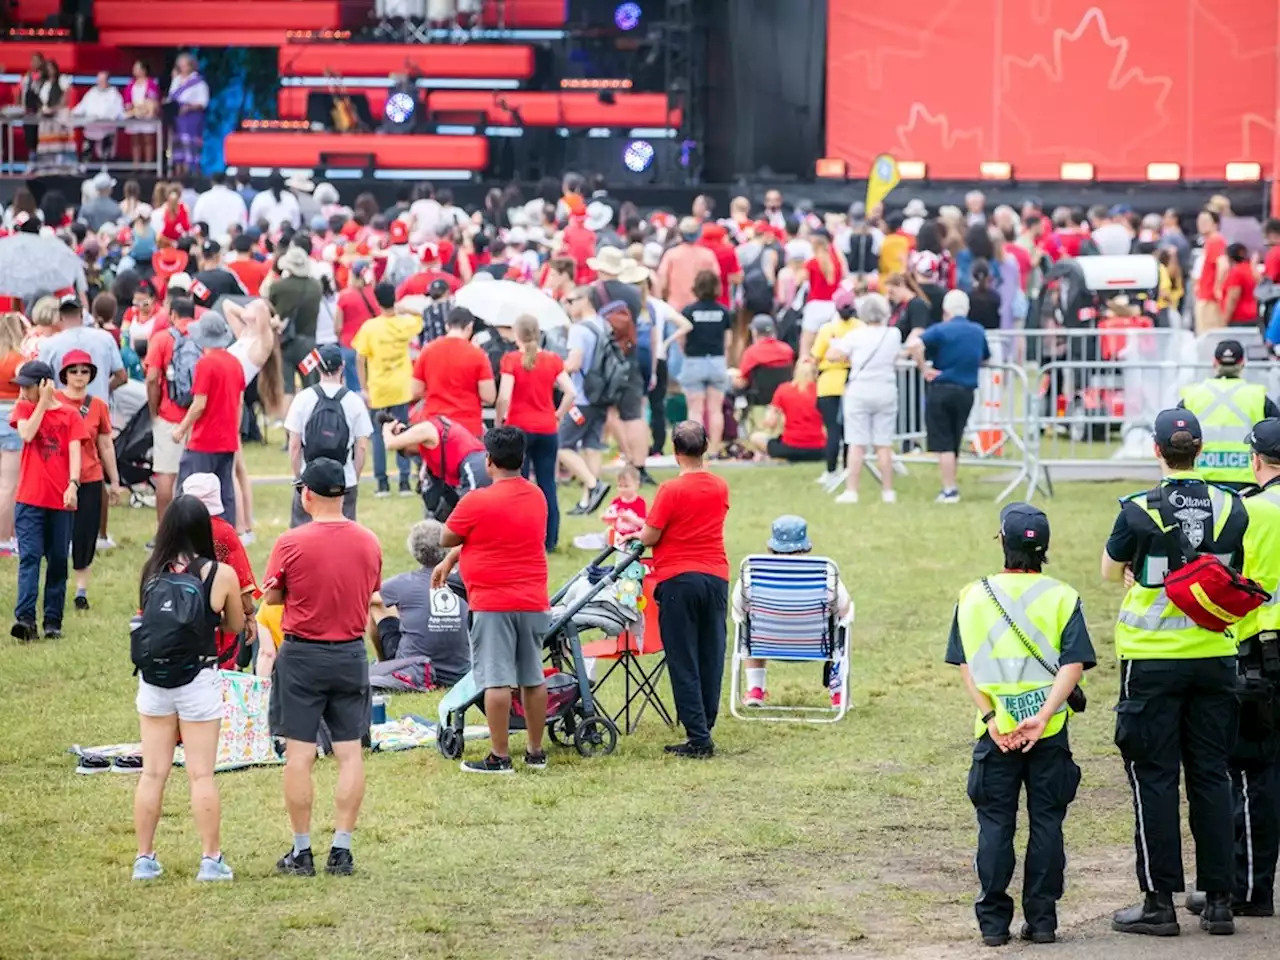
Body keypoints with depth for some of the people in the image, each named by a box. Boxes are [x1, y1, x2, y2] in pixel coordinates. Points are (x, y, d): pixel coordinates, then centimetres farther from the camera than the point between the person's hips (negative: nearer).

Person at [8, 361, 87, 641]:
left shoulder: (69, 415, 4)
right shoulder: (24, 408, 7)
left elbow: (74, 451, -7)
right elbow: (27, 433, -12)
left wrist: (73, 484, -22)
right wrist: (43, 403, -9)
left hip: (61, 501, 0)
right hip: (29, 499, 0)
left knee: (58, 562, 6)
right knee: (29, 557, -12)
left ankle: (53, 622, 13)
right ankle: (25, 618, -22)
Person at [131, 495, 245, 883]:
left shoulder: (151, 571, -4)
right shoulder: (220, 574, -9)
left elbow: (147, 616, 6)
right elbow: (236, 625, 4)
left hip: (153, 682, 2)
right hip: (198, 682, -2)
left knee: (152, 773, 10)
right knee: (201, 775, 5)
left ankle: (145, 859, 14)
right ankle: (211, 860, 8)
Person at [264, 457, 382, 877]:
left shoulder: (291, 543, -13)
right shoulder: (368, 543, 0)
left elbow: (271, 597, -1)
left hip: (302, 655, -3)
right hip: (351, 654, 3)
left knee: (299, 754, 1)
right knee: (350, 753, 6)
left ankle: (301, 852, 3)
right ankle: (341, 850, 5)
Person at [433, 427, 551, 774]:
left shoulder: (477, 502, -15)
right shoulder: (536, 498, 8)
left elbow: (448, 538, -3)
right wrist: (450, 561, 22)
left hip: (493, 605, -7)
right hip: (534, 602, 7)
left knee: (496, 680, -5)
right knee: (533, 678, 13)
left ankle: (500, 756, -5)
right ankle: (536, 752, 19)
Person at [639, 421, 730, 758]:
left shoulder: (672, 491, -13)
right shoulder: (720, 488, 5)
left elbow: (650, 537, -11)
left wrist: (637, 532, 12)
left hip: (678, 579, -5)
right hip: (716, 577, 5)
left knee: (683, 662, -1)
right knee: (711, 657, 10)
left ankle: (698, 738, -5)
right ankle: (705, 728, 13)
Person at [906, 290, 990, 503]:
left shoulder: (941, 330, -8)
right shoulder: (979, 332, 8)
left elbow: (913, 345, -24)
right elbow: (985, 358, 24)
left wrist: (923, 369, -14)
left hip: (941, 389, -5)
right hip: (966, 393, 5)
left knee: (943, 444, -1)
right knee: (954, 443, 14)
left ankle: (949, 490, -5)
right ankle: (950, 486, 17)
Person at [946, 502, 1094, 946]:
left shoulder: (973, 597, 3)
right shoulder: (1062, 597, 1)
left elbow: (965, 666, -3)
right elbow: (1074, 663, -10)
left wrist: (990, 718, -8)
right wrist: (1043, 717, -16)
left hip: (995, 732, 0)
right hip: (1050, 734, 0)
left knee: (995, 825, 6)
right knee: (1046, 823, 7)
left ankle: (994, 921, 5)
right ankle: (1042, 918, 7)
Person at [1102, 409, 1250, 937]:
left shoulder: (1140, 512, -14)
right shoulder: (1232, 509, -3)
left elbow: (1110, 571, 2)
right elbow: (1238, 574, 9)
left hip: (1153, 659, -3)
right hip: (1214, 654, 3)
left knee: (1154, 778, 3)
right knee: (1210, 776, 10)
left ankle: (1160, 902, 3)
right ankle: (1219, 899, 11)